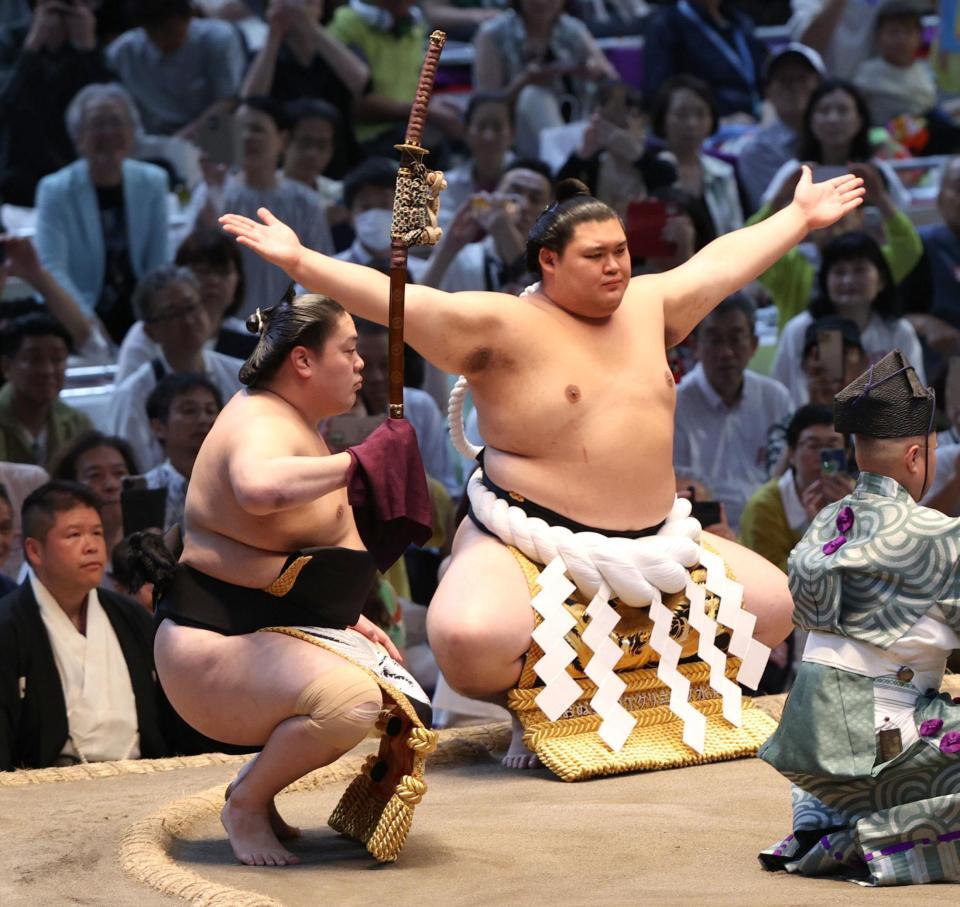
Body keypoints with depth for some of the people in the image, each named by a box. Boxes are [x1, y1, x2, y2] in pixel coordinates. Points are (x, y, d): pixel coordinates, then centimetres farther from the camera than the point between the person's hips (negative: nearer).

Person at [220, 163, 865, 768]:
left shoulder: (647, 306, 11)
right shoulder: (505, 326, -9)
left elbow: (724, 261, 24)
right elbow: (403, 303, -19)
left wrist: (801, 217, 34)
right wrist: (302, 263, -30)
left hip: (649, 541, 6)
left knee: (771, 603, 3)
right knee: (473, 638, -35)